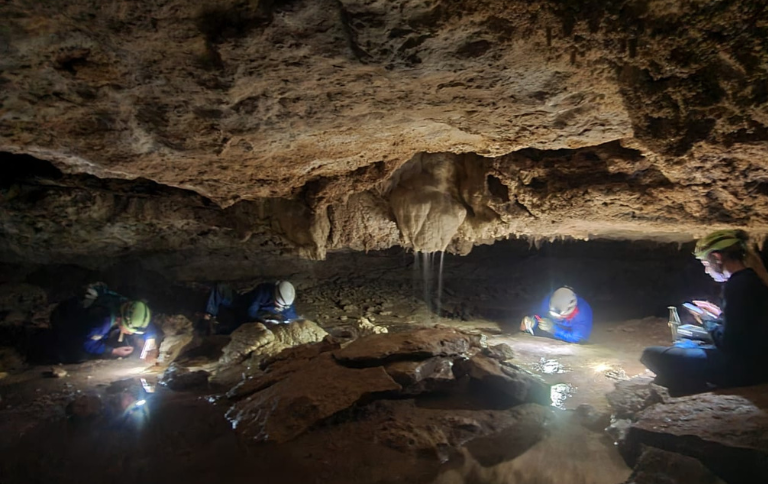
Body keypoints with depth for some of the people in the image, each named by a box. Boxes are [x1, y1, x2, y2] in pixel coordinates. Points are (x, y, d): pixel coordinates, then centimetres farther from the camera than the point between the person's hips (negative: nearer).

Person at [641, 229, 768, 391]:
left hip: (741, 367, -10)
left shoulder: (736, 285, -22)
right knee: (681, 345, 28)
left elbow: (728, 344, -21)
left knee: (652, 354, -11)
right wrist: (720, 314, 15)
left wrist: (707, 321, -4)